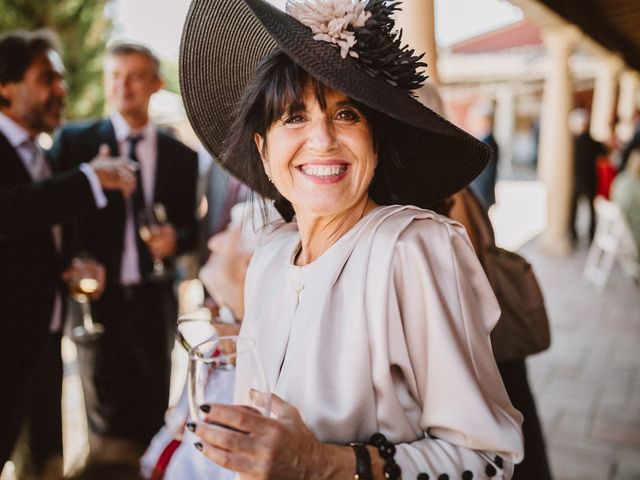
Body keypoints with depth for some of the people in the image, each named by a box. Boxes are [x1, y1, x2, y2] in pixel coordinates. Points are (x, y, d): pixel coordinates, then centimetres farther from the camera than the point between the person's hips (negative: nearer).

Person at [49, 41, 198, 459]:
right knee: (106, 423, 12)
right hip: (98, 298, -1)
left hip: (155, 301, 2)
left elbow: (189, 228, 8)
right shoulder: (74, 140, 0)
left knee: (151, 417, 16)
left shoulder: (181, 155, 4)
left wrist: (175, 239, -13)